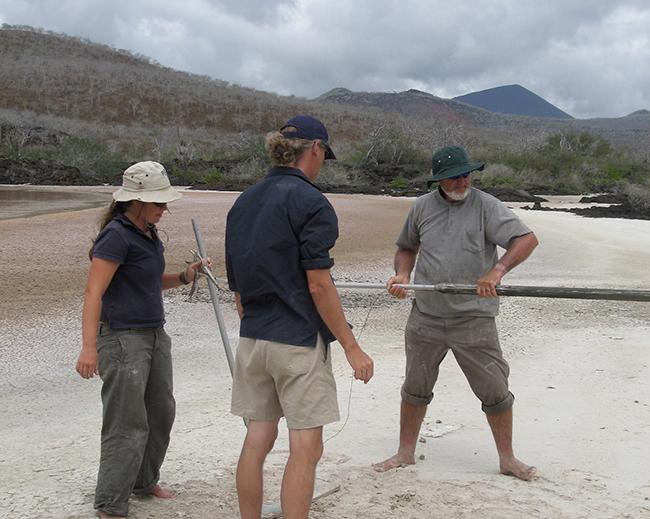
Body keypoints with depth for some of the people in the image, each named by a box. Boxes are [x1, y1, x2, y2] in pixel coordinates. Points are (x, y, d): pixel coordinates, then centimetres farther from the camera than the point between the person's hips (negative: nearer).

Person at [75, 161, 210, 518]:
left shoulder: (147, 233, 10)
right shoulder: (117, 235, -17)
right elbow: (93, 291, -22)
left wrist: (184, 277, 5)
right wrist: (89, 346, -29)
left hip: (154, 334, 9)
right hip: (123, 339, -9)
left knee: (160, 412, 19)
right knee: (127, 424, -5)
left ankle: (144, 480, 36)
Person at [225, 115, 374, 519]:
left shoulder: (243, 203, 11)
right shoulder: (309, 202, -11)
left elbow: (238, 288, 14)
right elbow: (318, 285, -16)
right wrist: (351, 346, -11)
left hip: (251, 340, 7)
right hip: (299, 342, -7)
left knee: (258, 440, 12)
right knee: (306, 448, 0)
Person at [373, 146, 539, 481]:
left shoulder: (485, 205, -8)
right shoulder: (422, 207, 4)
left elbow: (527, 239, -17)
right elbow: (406, 247, 19)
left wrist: (497, 270, -32)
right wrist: (402, 274, -1)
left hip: (474, 318, -3)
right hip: (426, 316, 3)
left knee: (495, 390, 4)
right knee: (415, 388, 13)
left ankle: (507, 459, 22)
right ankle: (406, 453, 30)